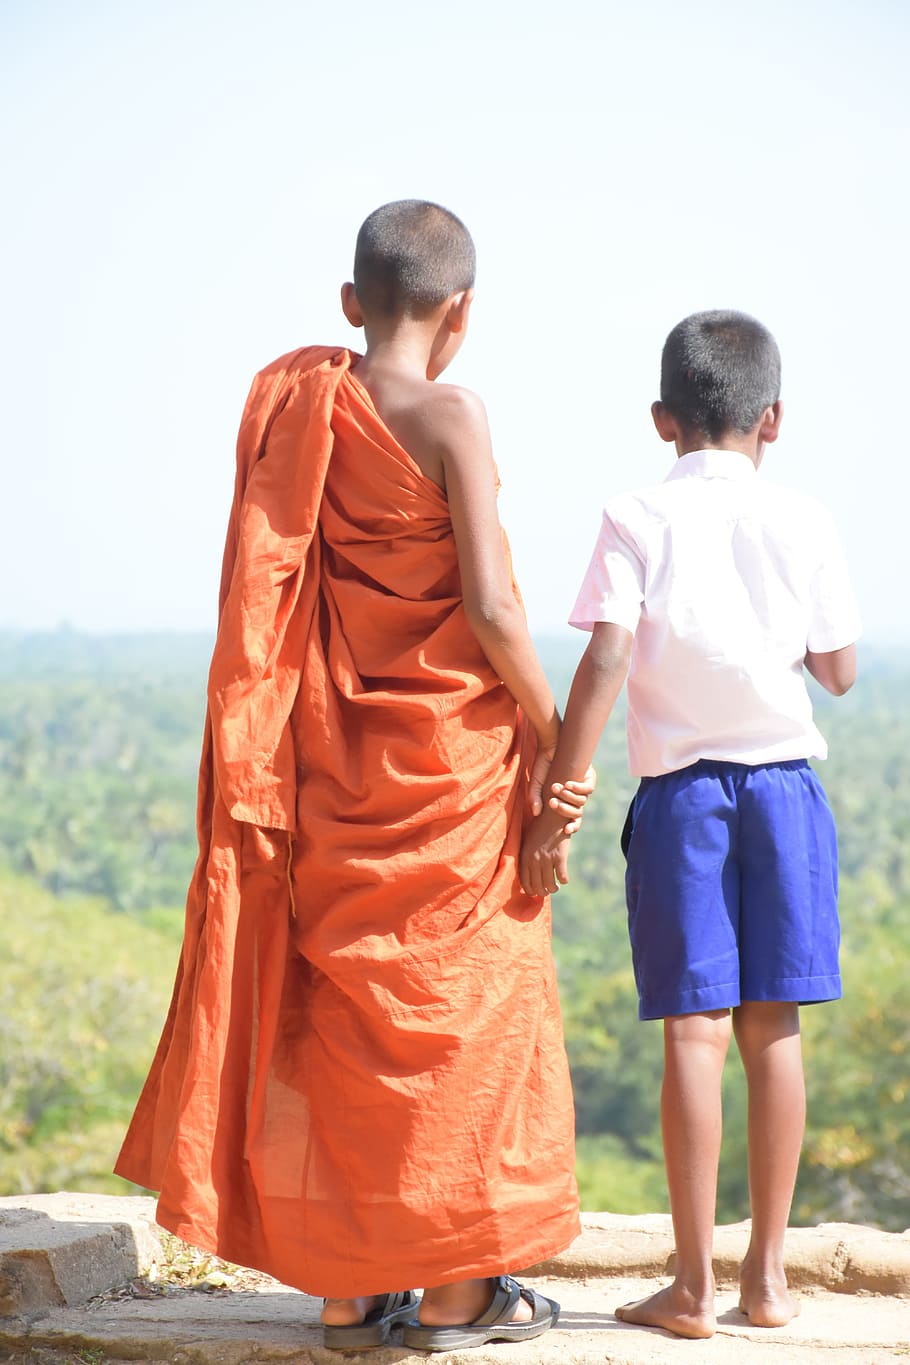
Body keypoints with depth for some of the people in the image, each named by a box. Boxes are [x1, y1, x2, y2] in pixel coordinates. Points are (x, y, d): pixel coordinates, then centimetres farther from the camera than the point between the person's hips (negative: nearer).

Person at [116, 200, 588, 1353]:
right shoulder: (447, 416, -14)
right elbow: (488, 605, -19)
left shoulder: (294, 405, 4)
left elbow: (264, 600, 6)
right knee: (460, 998, 5)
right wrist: (549, 729, -6)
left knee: (334, 1005, 12)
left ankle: (344, 1288, 16)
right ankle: (455, 1291, 11)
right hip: (448, 754, -5)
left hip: (330, 753, 6)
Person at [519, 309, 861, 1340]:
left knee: (695, 1030, -3)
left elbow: (605, 662, -13)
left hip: (680, 790, -2)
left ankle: (692, 1286, -1)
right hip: (785, 784, 2)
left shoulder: (636, 521, -3)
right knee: (772, 1028, 7)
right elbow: (840, 671, 7)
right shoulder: (801, 524, 2)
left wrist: (557, 800, -11)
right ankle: (768, 1272, 11)